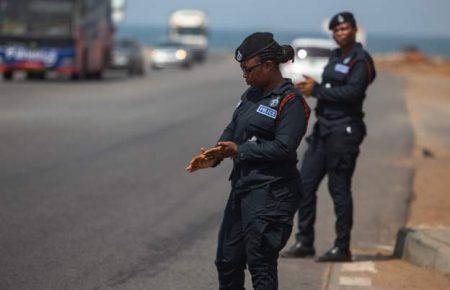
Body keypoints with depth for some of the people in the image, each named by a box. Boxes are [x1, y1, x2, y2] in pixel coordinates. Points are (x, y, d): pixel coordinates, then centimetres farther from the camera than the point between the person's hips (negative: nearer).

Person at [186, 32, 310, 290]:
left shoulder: (290, 100, -12)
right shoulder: (252, 95, 14)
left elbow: (284, 147, -20)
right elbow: (232, 131, 14)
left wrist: (239, 150, -15)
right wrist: (214, 157, -4)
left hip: (271, 193, -9)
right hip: (243, 186, 9)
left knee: (260, 263, -7)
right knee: (227, 260, 14)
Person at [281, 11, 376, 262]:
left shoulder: (361, 60, -10)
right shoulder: (336, 57, 16)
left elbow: (352, 91, -22)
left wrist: (316, 90, -16)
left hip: (344, 131, -9)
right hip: (323, 129, 9)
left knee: (340, 189, -4)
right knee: (305, 184, 7)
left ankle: (342, 248, 5)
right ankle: (305, 243, 14)